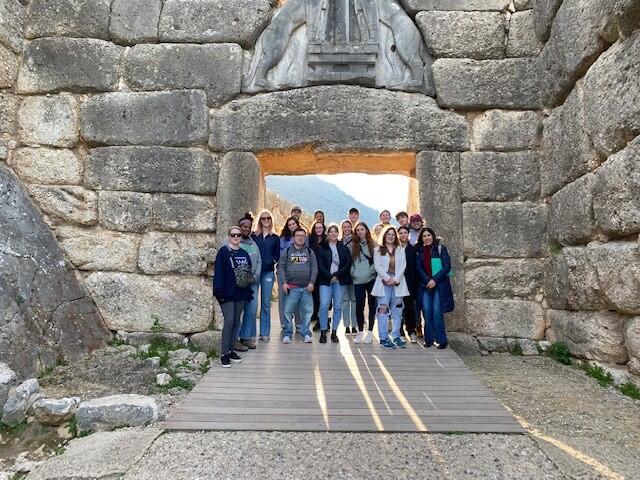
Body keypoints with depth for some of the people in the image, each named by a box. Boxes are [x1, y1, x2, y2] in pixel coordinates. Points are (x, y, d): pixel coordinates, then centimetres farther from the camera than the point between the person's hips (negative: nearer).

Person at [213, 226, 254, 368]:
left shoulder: (244, 254, 10)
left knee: (236, 321, 10)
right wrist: (220, 291, -17)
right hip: (227, 293, -6)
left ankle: (231, 350, 21)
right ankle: (224, 353, 0)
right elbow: (219, 272, -11)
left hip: (241, 293, 6)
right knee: (229, 321, -10)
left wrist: (249, 292, 9)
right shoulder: (223, 252, -6)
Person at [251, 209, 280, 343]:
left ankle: (265, 332, 11)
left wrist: (272, 261, -8)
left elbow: (277, 255, 9)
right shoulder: (254, 235, 7)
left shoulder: (275, 238, 9)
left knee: (266, 303, 4)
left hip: (268, 272, 1)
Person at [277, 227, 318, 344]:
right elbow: (281, 267, 2)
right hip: (291, 287, -1)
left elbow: (314, 268, 7)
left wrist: (311, 282, -3)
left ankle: (306, 333, 15)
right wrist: (283, 283, -7)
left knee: (307, 311, 3)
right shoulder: (287, 252, 7)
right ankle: (287, 334, 12)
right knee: (288, 311, 0)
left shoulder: (309, 252, 11)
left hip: (306, 287, 2)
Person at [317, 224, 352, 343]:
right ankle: (323, 332, -3)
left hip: (339, 281, 2)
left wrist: (337, 275, -9)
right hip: (325, 280, -1)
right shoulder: (322, 248, 6)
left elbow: (348, 264, 2)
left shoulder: (344, 248, 10)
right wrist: (330, 276, -12)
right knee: (324, 305, -10)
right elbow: (320, 265, -1)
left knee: (338, 306, 2)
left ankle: (334, 332, 10)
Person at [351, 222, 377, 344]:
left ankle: (370, 332, 12)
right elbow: (350, 261, 13)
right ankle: (360, 332, 14)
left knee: (372, 305, 4)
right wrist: (353, 272, 2)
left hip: (371, 279, -1)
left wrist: (372, 270, -11)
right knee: (359, 305, 3)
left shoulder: (373, 244, 2)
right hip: (358, 280, 1)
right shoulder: (353, 245, 8)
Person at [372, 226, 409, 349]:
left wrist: (396, 279, -10)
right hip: (383, 282, -2)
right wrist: (387, 278, -12)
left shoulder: (400, 250, 15)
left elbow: (403, 265, 4)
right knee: (383, 309, -6)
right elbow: (377, 266, -1)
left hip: (398, 283, 3)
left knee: (397, 310, 4)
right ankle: (383, 337, -2)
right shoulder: (378, 250, 9)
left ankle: (396, 336, 12)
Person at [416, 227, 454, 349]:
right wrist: (427, 281, -12)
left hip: (439, 285, -3)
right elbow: (419, 269, 5)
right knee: (427, 311, -2)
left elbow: (447, 267, -4)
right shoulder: (419, 251, 12)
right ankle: (429, 339, 9)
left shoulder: (441, 248, 3)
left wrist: (434, 280, -13)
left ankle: (441, 340, -1)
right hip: (425, 285, 3)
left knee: (437, 311, -10)